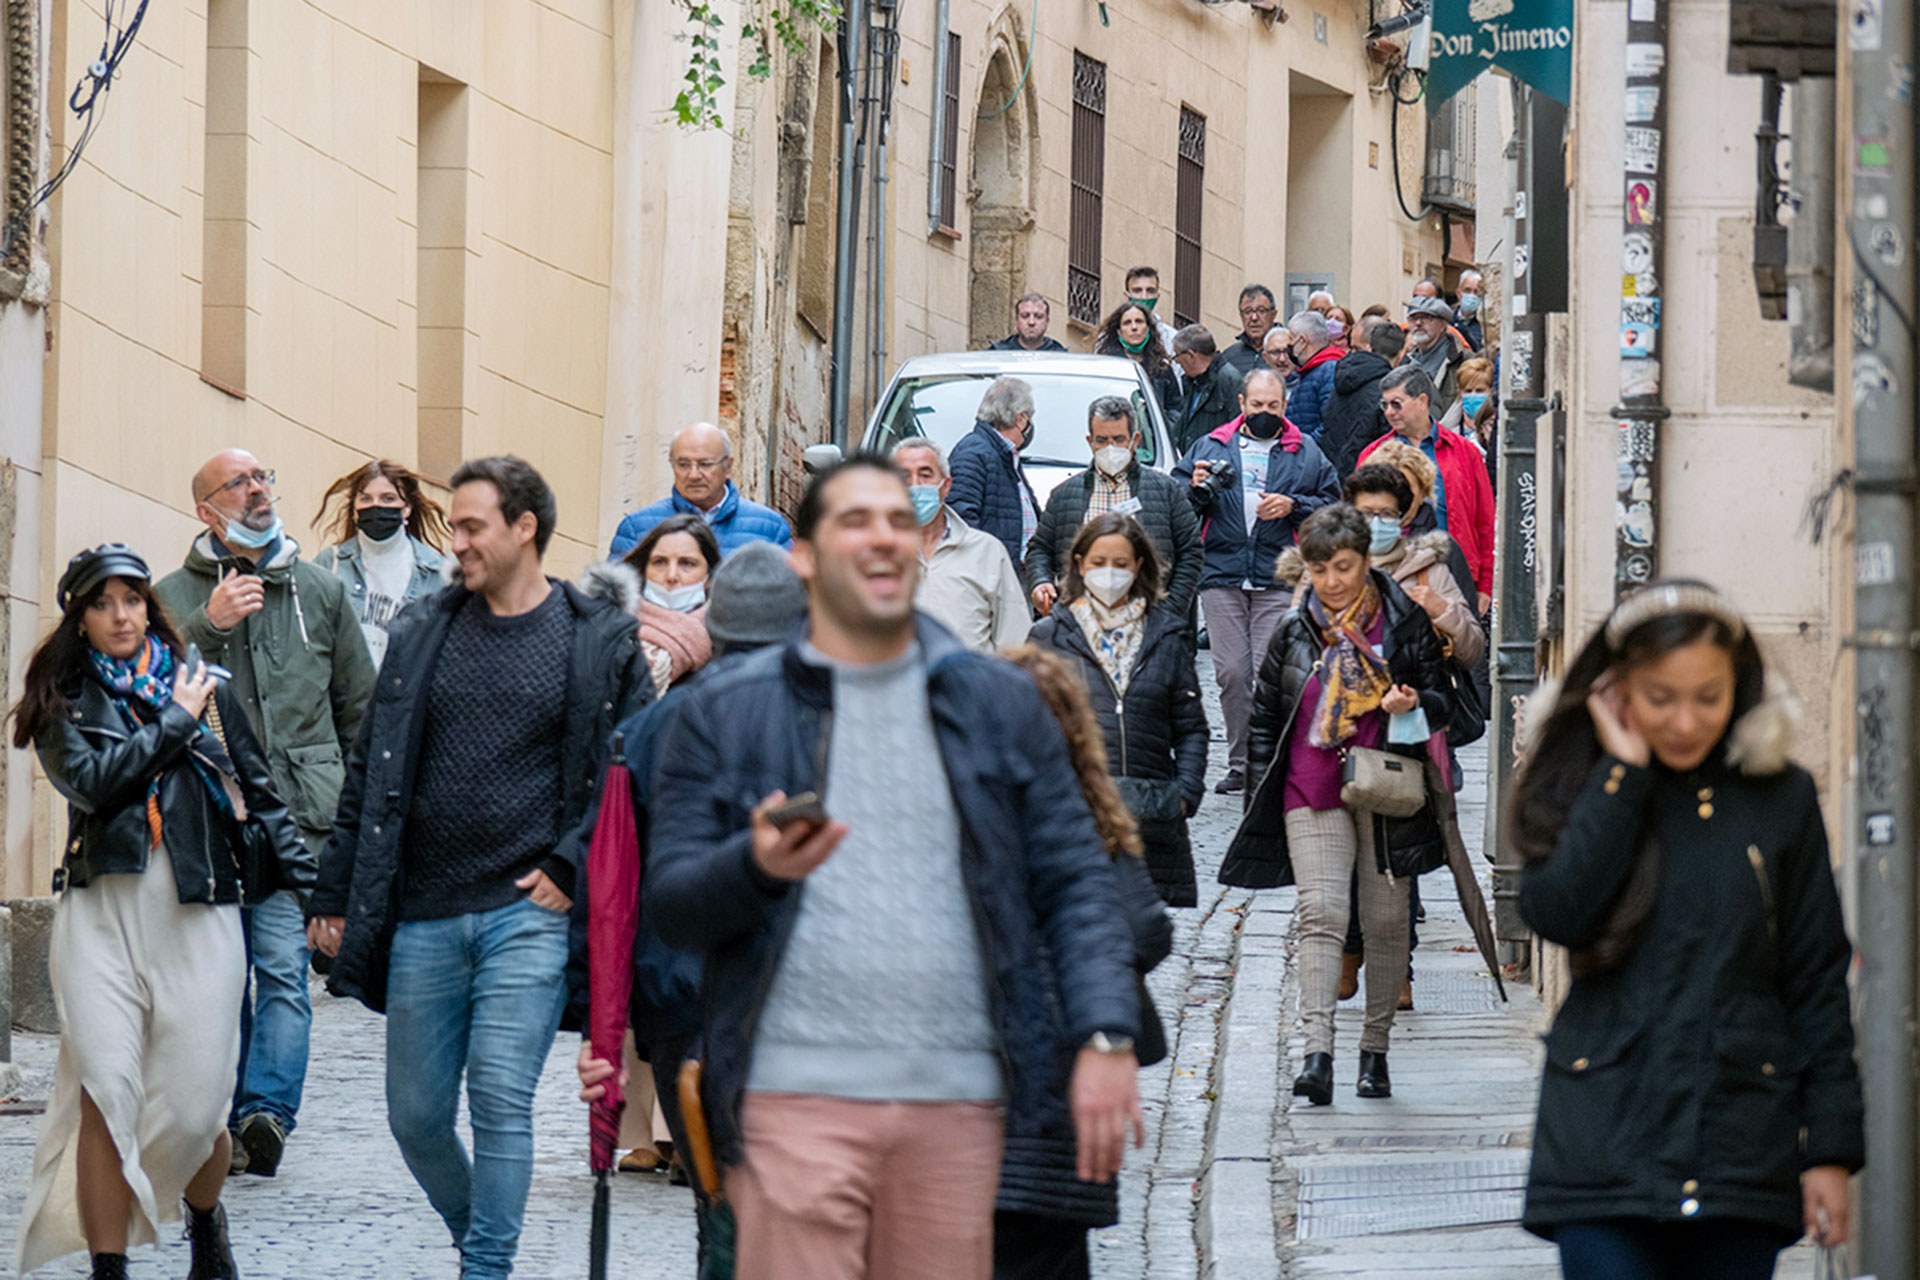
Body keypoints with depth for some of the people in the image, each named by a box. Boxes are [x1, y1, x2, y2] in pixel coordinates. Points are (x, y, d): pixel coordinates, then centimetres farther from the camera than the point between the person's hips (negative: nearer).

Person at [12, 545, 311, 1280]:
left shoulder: (207, 689, 12)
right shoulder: (63, 701, 9)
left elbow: (260, 795, 14)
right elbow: (90, 781, -9)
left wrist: (313, 888, 6)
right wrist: (173, 723, -3)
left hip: (197, 916, 1)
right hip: (101, 914, -1)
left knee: (193, 1108, -2)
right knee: (107, 1095, -11)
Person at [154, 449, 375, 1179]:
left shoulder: (321, 592, 15)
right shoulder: (174, 597, 10)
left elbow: (361, 708, 20)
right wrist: (207, 626, -11)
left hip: (298, 816, 0)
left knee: (283, 969, -14)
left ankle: (266, 1111, -23)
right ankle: (230, 1128, 6)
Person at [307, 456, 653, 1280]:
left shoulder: (600, 644, 1)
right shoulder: (422, 634, 11)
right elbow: (371, 772, 14)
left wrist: (571, 871, -6)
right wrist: (335, 895, 11)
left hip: (528, 912, -4)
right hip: (423, 918, 4)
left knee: (501, 1103, -12)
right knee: (415, 1116, 6)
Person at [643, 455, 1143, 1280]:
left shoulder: (1000, 705, 14)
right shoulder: (724, 713, 8)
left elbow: (1075, 883, 10)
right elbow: (668, 906, 4)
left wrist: (1105, 1038, -4)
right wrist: (758, 866, -18)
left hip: (957, 1100, 2)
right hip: (795, 1098, -2)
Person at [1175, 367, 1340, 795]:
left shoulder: (1306, 454, 11)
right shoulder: (1211, 448, 13)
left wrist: (1292, 506, -8)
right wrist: (1195, 490, -9)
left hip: (1280, 582, -2)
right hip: (1221, 575, 2)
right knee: (1231, 673, 0)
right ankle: (1240, 763, 9)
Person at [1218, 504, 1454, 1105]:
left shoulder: (1406, 623, 1)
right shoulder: (1294, 631, 7)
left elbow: (1443, 700, 6)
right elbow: (1265, 714, 15)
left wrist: (1413, 705, -17)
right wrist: (1261, 792, 10)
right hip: (1313, 794, 1)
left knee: (1386, 920, 4)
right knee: (1321, 914, -13)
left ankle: (1375, 1049, 17)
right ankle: (1317, 1052, -22)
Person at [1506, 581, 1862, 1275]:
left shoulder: (1781, 798, 6)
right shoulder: (1587, 794, 6)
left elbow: (1818, 982, 8)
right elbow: (1555, 911, -14)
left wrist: (1831, 1146, 3)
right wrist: (1623, 772, -9)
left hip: (1742, 1153, 1)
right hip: (1607, 1141, -1)